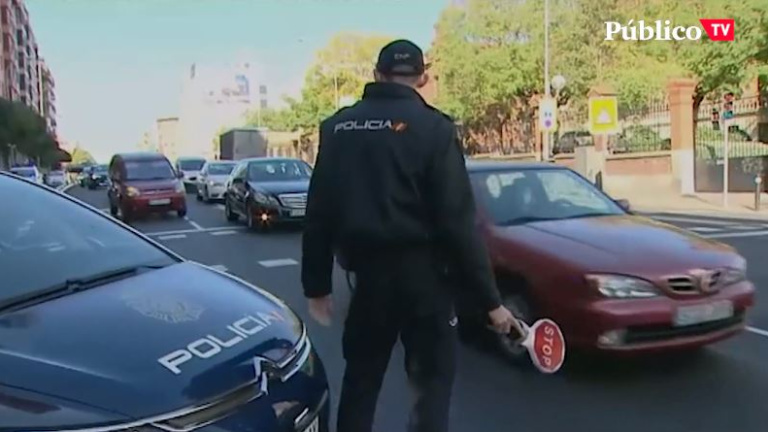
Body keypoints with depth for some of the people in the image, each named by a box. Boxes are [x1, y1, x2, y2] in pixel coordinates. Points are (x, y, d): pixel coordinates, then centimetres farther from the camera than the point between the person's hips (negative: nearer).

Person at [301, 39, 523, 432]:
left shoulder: (338, 126, 5)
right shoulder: (432, 128, -9)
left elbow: (318, 214, 6)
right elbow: (458, 221, -14)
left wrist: (316, 284, 14)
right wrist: (490, 299, -8)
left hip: (366, 274, 4)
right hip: (421, 275, -4)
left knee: (360, 381, 20)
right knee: (431, 384, 10)